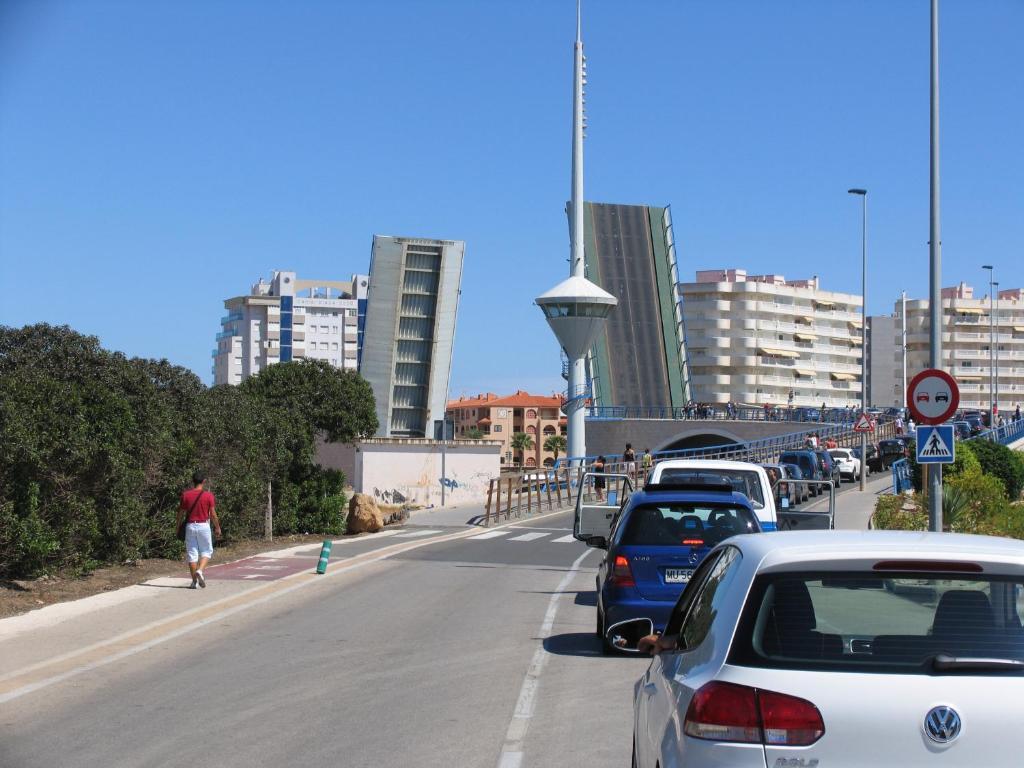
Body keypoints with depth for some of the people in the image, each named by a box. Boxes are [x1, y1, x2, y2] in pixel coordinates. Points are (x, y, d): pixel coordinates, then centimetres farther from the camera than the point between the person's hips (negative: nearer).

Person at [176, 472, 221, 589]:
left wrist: (177, 524, 17)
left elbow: (181, 512, 2)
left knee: (192, 553, 7)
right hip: (203, 525, -2)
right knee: (206, 551, 11)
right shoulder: (208, 495, -6)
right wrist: (217, 527, 8)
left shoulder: (185, 495, -2)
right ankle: (200, 571, -14)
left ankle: (194, 581, 7)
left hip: (190, 526, 2)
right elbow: (213, 514, -5)